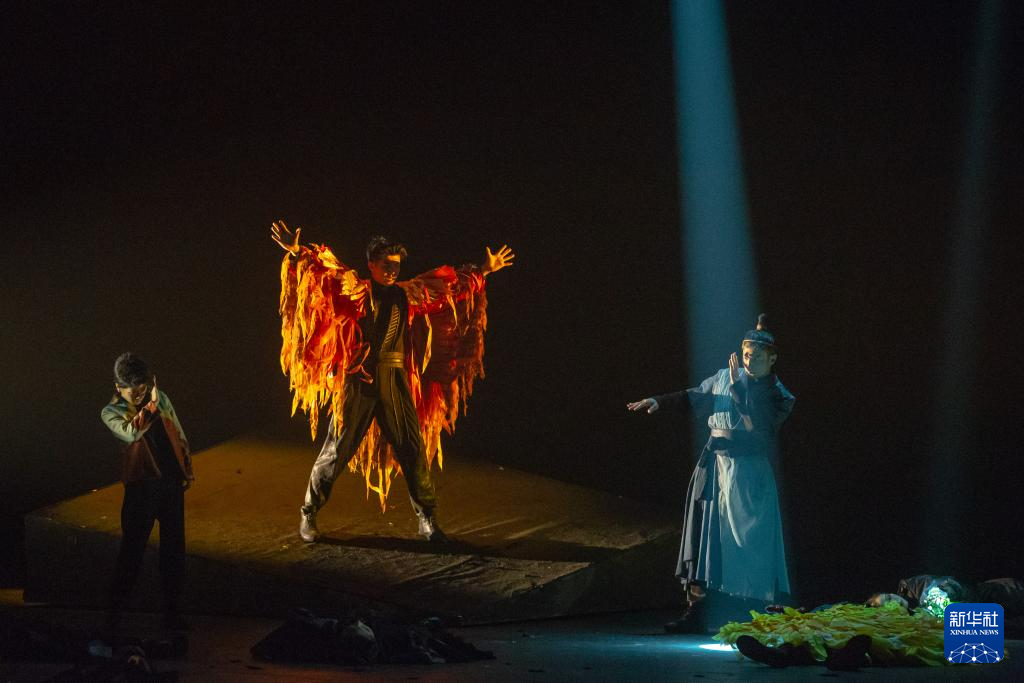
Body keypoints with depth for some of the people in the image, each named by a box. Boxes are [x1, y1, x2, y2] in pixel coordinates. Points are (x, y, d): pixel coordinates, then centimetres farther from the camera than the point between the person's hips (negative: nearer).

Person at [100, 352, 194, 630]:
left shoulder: (161, 398, 6)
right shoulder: (111, 413, -5)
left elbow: (178, 433, 16)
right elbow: (131, 433, -26)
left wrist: (187, 468, 14)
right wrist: (150, 404, -20)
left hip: (173, 482, 4)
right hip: (142, 485, -4)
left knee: (174, 546, 7)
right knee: (133, 545, -1)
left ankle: (171, 607, 16)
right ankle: (116, 605, 11)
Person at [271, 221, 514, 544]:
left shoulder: (407, 294, 11)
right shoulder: (355, 291, 2)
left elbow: (450, 284, 22)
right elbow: (325, 273, -8)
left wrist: (484, 271, 27)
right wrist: (296, 253, -24)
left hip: (396, 383, 3)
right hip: (358, 381, -3)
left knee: (413, 450, 3)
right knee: (337, 449, 1)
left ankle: (428, 521, 13)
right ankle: (308, 516, 14)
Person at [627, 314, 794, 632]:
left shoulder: (778, 395, -2)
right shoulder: (725, 376, 9)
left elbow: (757, 423, -15)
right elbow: (693, 396, 18)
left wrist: (736, 387, -13)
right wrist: (658, 401, 8)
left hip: (749, 472, -4)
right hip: (714, 463, 4)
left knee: (750, 543, -6)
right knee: (704, 535, -1)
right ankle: (695, 612, 0)